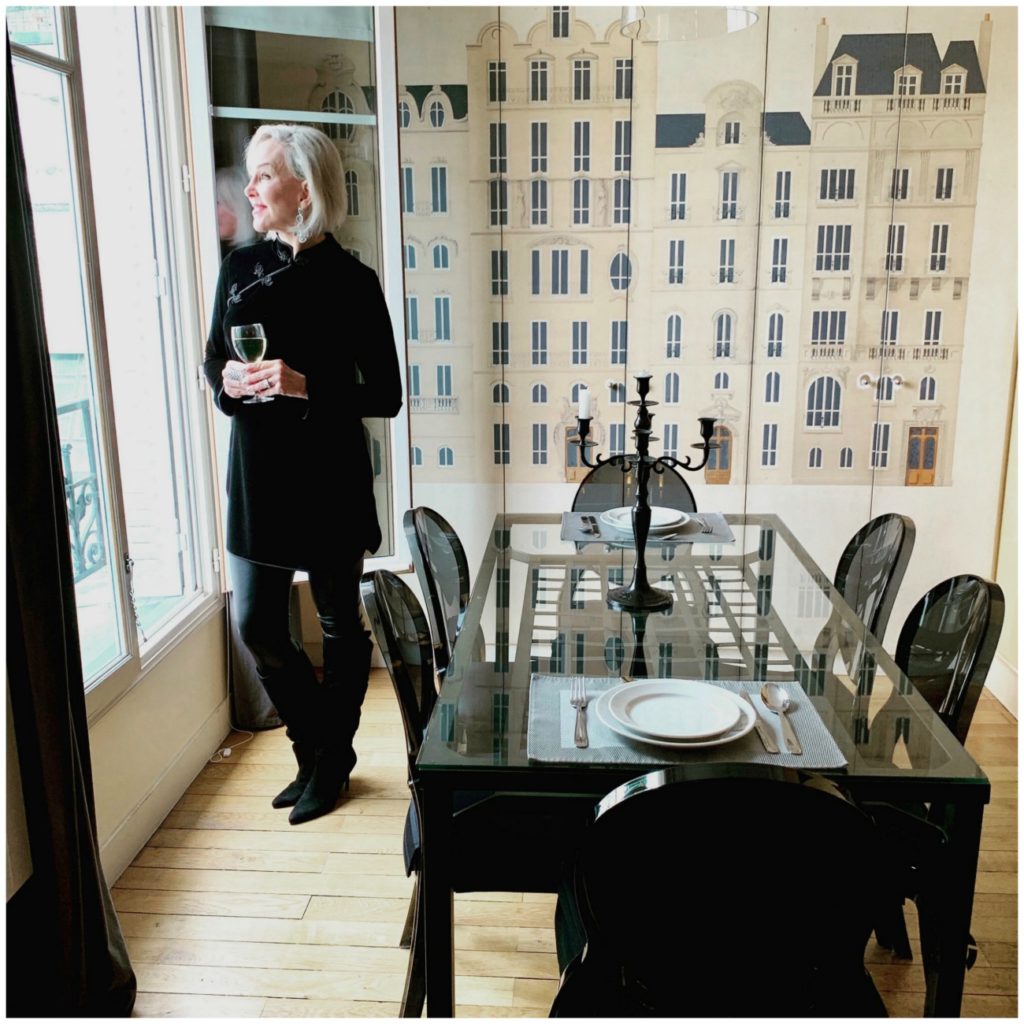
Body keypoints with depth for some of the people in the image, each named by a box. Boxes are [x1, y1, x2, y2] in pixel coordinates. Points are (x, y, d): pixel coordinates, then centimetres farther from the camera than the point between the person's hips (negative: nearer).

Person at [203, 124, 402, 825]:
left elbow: (385, 396, -9)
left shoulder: (351, 282, -8)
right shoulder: (241, 268, 6)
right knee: (257, 627, 8)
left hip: (329, 478, -5)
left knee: (339, 624, 9)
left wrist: (306, 385, -22)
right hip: (255, 475, 5)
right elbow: (214, 358, 16)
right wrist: (227, 380, -7)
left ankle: (331, 762, 31)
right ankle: (317, 748, 32)